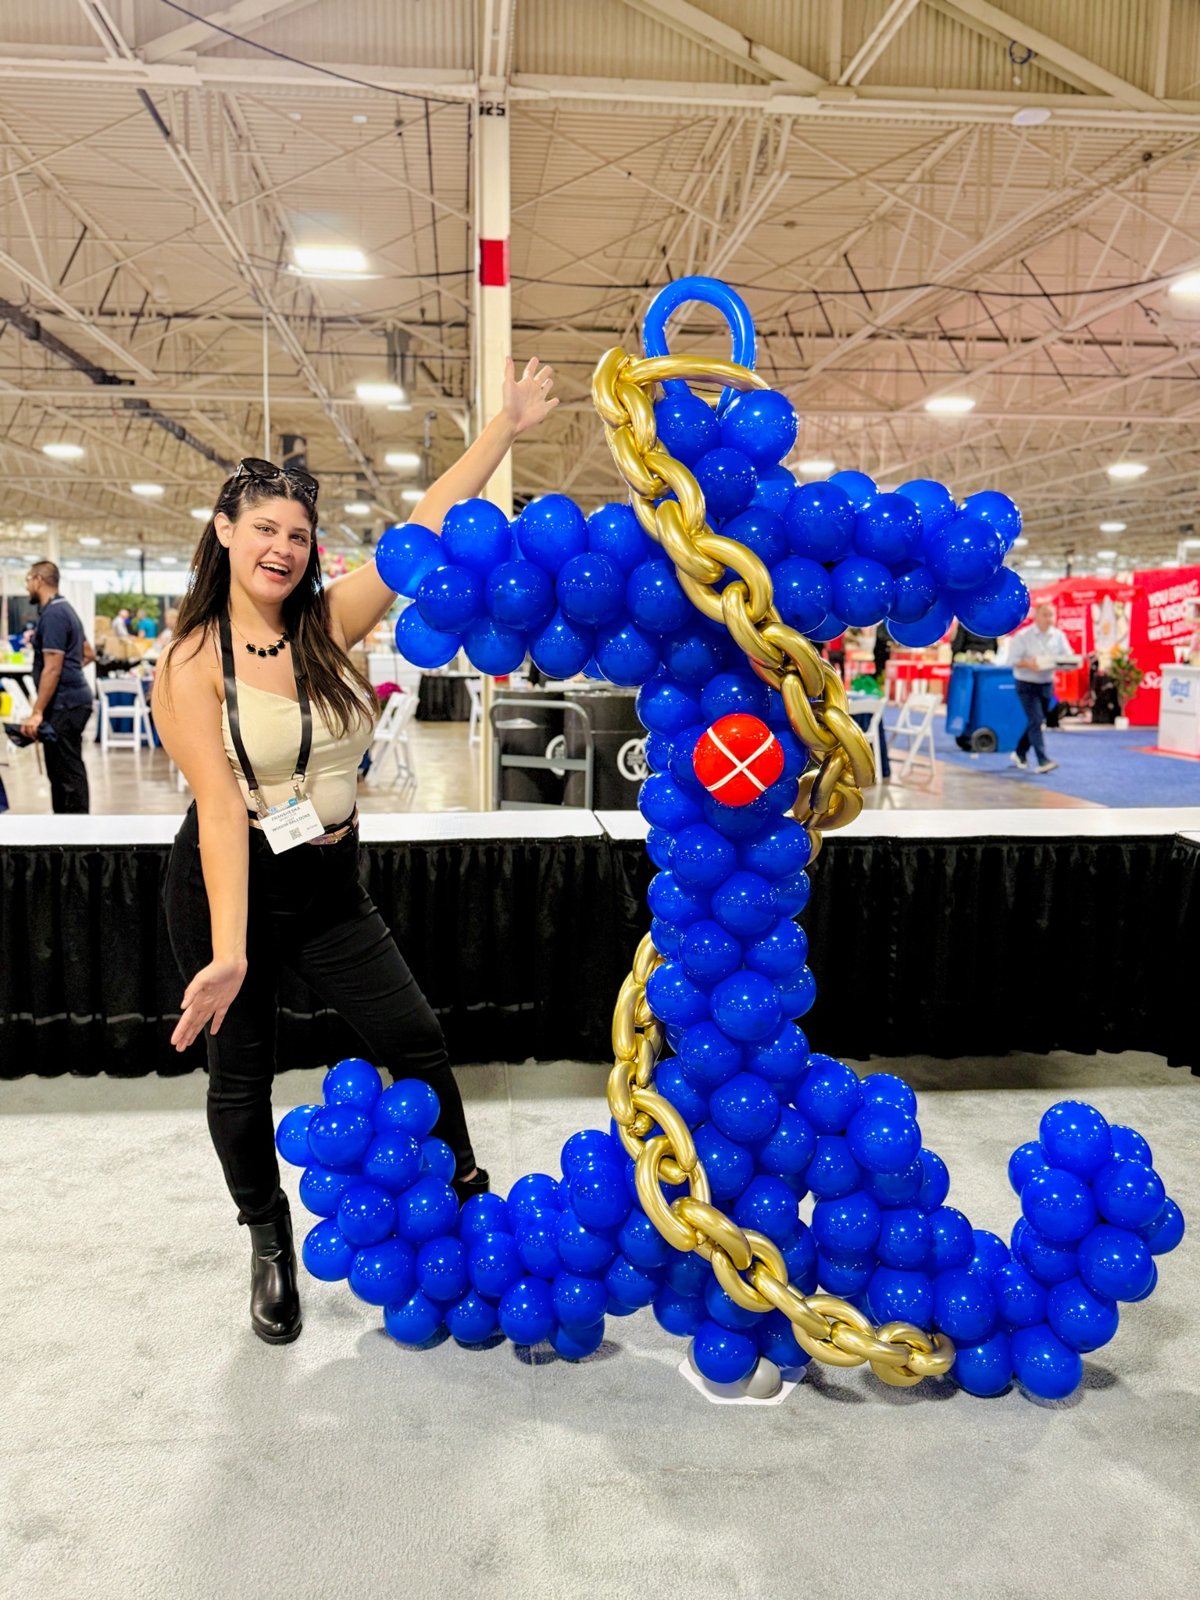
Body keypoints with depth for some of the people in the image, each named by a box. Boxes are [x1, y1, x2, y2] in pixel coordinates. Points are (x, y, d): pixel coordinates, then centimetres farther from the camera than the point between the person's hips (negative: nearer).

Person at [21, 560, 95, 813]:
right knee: (60, 770, 14)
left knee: (68, 772, -7)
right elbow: (88, 654, 25)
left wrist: (37, 712, -20)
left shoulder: (52, 615, -15)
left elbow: (52, 668, -20)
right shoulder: (64, 609, 16)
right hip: (70, 700, 10)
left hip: (65, 704, -10)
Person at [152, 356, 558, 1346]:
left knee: (416, 1039, 5)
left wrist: (504, 430, -3)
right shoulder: (195, 660, -14)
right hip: (229, 888, -3)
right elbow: (220, 805, -23)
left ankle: (464, 1194, 29)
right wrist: (228, 951, -30)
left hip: (330, 885, 4)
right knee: (241, 1074, 12)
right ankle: (270, 1245, 36)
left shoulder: (329, 625, -3)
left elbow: (425, 532, -5)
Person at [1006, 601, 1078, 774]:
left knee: (1036, 722, 14)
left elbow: (1068, 656, 1)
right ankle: (1042, 761, -18)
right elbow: (1014, 659, -13)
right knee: (1035, 721, -14)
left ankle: (1019, 754, 32)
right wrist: (1028, 664, -30)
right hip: (1027, 685, -6)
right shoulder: (1022, 636, -10)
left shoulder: (1058, 635, 5)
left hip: (1047, 684, 6)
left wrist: (1069, 662, -23)